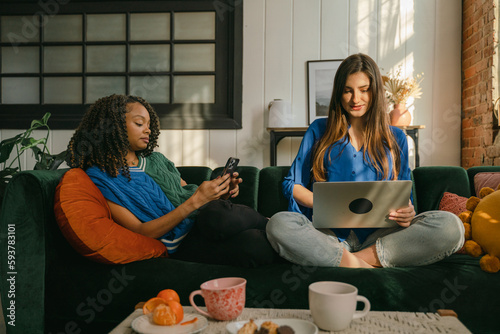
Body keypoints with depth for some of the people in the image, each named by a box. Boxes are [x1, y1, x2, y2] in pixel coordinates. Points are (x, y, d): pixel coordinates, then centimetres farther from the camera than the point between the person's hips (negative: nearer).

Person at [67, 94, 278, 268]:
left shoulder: (156, 159, 20)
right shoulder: (100, 177, 0)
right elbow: (140, 232, -10)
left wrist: (222, 192, -3)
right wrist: (196, 201, -18)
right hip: (180, 246, -5)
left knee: (219, 216, -35)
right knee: (253, 246, -33)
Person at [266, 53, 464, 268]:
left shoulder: (395, 138, 17)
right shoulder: (319, 130, 13)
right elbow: (292, 185, 9)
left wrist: (407, 214, -8)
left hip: (378, 236, 2)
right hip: (329, 234, -1)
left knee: (450, 226, -24)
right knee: (279, 224, -32)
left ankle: (361, 258, -23)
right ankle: (357, 266, -24)